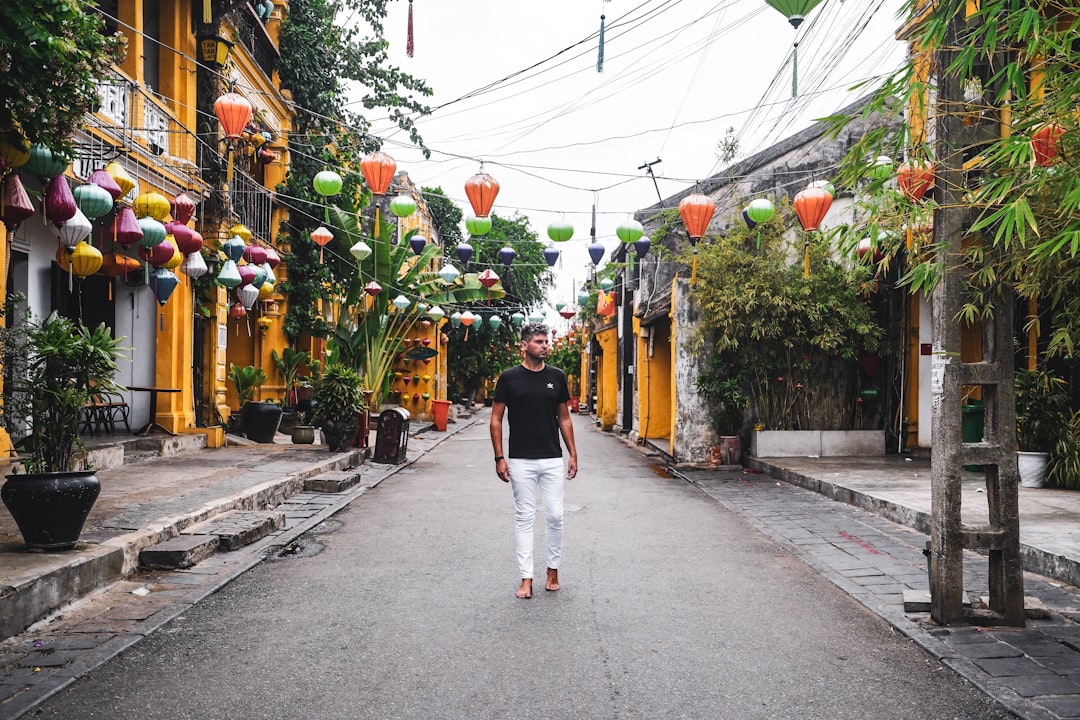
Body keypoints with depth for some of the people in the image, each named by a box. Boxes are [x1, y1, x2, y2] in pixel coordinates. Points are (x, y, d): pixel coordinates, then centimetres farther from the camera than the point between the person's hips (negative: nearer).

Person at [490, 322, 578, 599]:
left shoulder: (557, 376, 4)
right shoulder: (509, 377, -3)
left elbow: (564, 418, 10)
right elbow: (496, 418, 0)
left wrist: (573, 454, 5)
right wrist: (499, 457, -6)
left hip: (553, 460, 2)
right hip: (520, 460, -2)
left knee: (555, 516, 4)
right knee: (524, 518, 4)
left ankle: (553, 569, 24)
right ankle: (526, 578, 11)